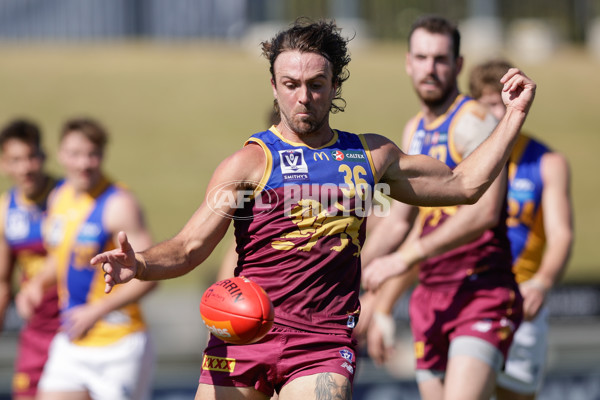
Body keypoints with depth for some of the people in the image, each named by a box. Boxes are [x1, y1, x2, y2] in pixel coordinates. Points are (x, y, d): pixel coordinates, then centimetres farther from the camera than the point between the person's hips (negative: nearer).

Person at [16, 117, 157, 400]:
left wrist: (98, 310, -24)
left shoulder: (118, 204, -16)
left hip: (118, 346, -7)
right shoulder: (59, 197, 8)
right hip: (70, 343, 7)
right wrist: (37, 283, 5)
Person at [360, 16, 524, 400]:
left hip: (483, 292, -8)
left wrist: (405, 258, -23)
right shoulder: (415, 130, 16)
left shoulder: (473, 121, -9)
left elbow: (483, 212, -22)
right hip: (431, 296, 8)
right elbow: (400, 218, 25)